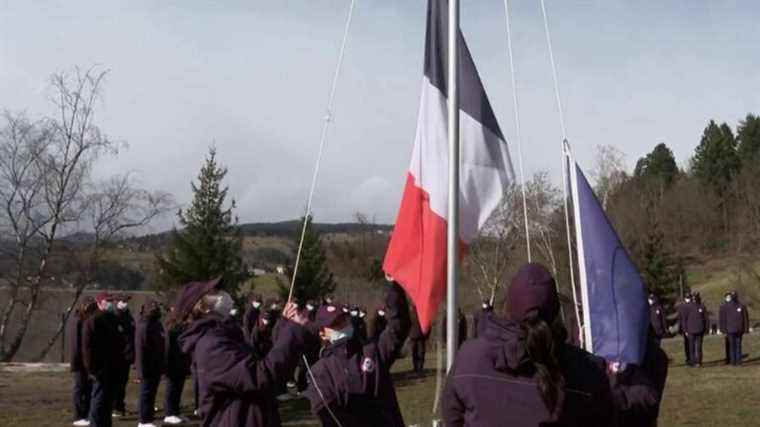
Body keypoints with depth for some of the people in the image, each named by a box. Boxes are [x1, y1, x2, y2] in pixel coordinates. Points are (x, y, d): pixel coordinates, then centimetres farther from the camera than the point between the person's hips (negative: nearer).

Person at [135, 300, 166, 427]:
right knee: (147, 394, 0)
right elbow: (140, 350, -20)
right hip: (148, 368, -8)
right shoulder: (143, 326, -17)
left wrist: (162, 365, 16)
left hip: (156, 367, 8)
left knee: (151, 393, 15)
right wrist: (141, 371, -22)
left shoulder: (156, 324, 11)